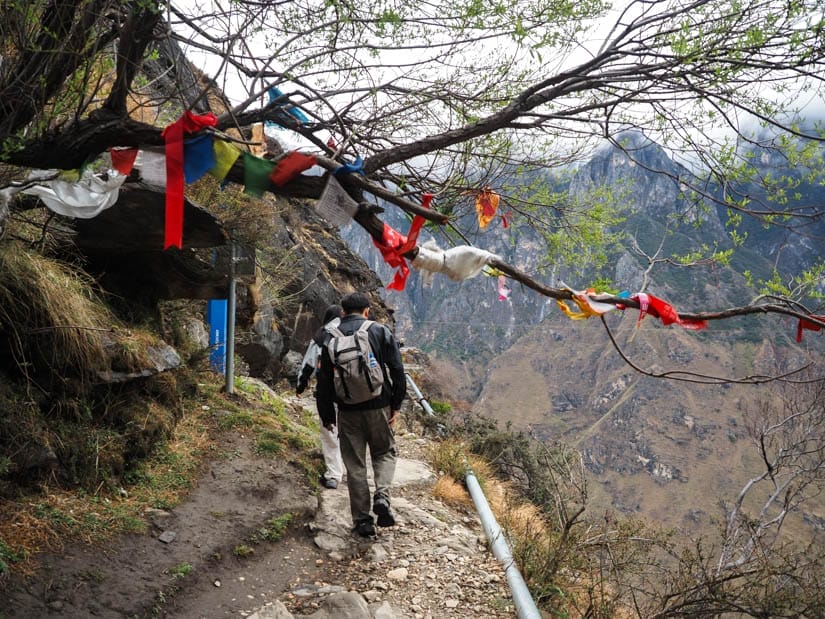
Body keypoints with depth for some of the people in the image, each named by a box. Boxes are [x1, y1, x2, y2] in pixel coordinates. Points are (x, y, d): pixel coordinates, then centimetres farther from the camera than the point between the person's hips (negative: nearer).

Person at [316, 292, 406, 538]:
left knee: (355, 464, 9)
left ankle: (362, 520, 11)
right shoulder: (381, 332, -1)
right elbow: (398, 372, -4)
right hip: (378, 407, -1)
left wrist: (326, 415, 12)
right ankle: (382, 496, -6)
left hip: (347, 411, 1)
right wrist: (395, 405, 3)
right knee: (384, 452, 19)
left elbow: (324, 380, 3)